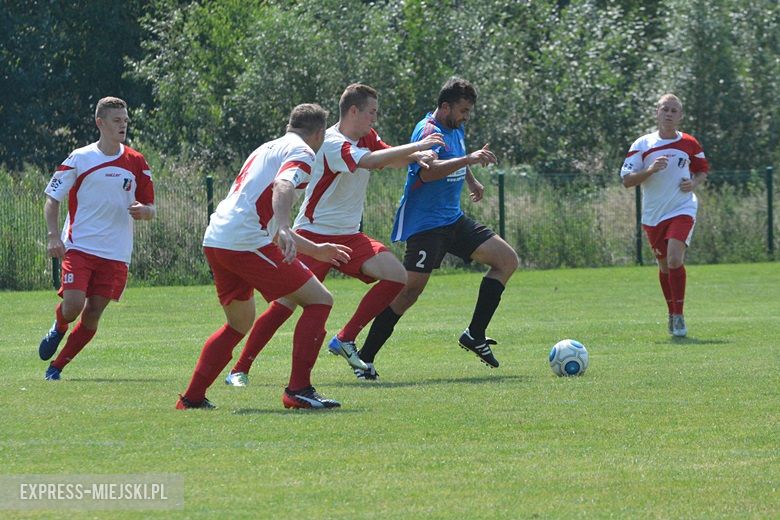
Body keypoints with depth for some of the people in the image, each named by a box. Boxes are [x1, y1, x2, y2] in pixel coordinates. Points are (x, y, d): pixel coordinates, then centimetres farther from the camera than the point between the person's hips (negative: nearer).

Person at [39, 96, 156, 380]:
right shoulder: (80, 159, 0)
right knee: (73, 305, -18)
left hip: (115, 253, 3)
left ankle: (56, 367, 13)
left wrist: (142, 211, -12)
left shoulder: (136, 163, 7)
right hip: (79, 247, -3)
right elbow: (52, 198, 4)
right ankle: (58, 329, 18)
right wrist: (53, 236, -10)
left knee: (93, 313, -2)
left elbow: (150, 210, 12)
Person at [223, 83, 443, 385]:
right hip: (314, 234, -8)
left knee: (396, 276, -9)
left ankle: (345, 340, -1)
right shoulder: (332, 143, -19)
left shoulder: (366, 138, 8)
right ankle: (240, 370, -4)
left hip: (349, 236, 8)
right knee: (287, 303, -14)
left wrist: (415, 156, -5)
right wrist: (417, 147, -26)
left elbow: (391, 159, 19)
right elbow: (371, 161, -33)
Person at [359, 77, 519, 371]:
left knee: (507, 260, 2)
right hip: (425, 223, -9)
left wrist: (472, 181, 31)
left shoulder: (456, 130, 13)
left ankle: (474, 335, 2)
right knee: (412, 289, -15)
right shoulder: (429, 131, -16)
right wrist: (468, 159, -41)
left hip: (453, 220, 9)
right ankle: (365, 357, -8)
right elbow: (427, 172, -36)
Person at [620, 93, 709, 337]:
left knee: (675, 258, -21)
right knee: (664, 264, 12)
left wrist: (694, 183, -4)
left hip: (682, 209, -2)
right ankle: (672, 314, 31)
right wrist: (650, 170, -20)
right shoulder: (642, 145, -1)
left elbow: (703, 170, 18)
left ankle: (678, 316, -14)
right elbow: (626, 179, -4)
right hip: (653, 214, 2)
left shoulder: (689, 144, 1)